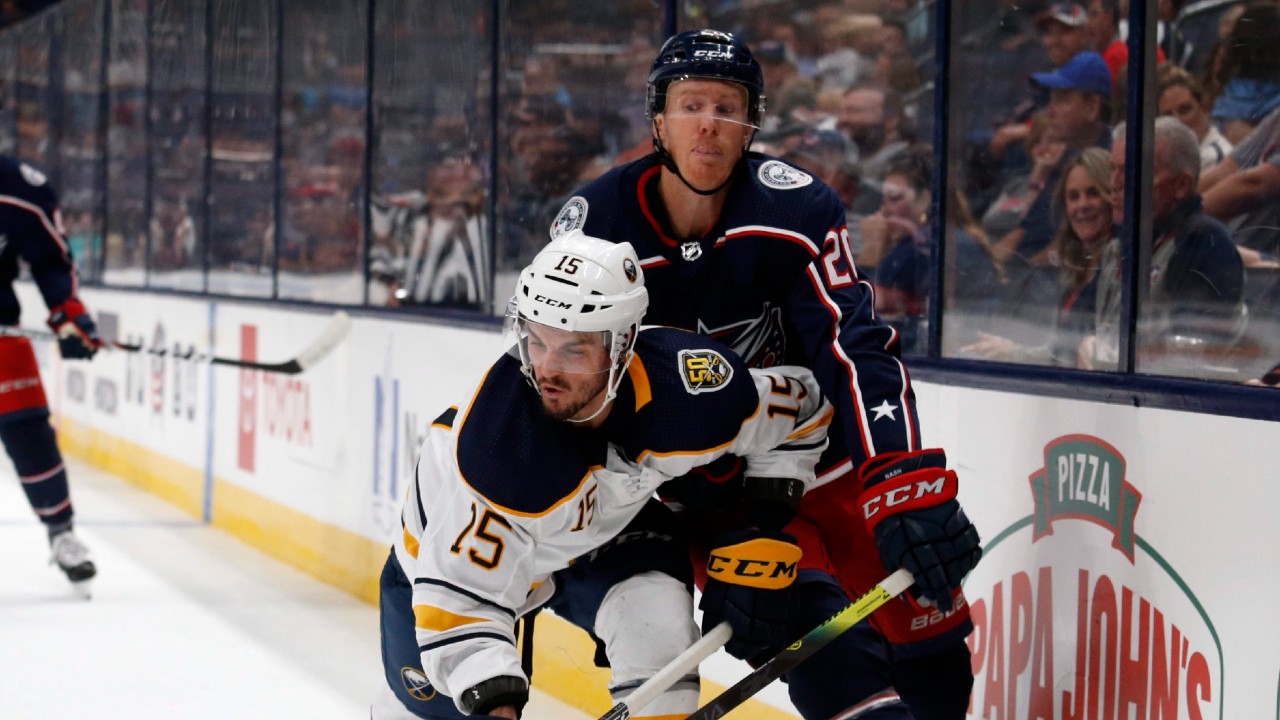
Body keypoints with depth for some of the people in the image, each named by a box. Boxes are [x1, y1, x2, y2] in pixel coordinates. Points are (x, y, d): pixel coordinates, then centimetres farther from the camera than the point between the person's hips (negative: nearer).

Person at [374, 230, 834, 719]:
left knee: (658, 621, -23)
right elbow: (459, 595, -37)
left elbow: (800, 406, -12)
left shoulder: (692, 386, -33)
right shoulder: (492, 446, -42)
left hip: (606, 523, 2)